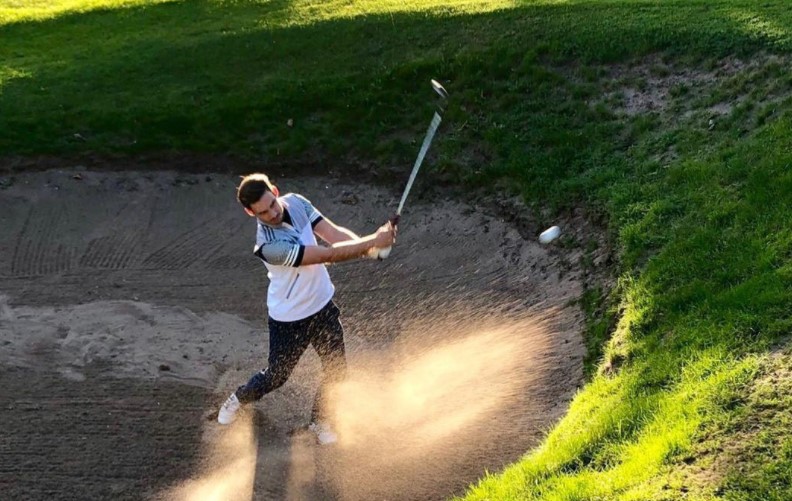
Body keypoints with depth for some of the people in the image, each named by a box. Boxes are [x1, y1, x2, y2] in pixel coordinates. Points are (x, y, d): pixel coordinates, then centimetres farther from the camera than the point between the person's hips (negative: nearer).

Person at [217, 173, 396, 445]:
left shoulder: (296, 202, -12)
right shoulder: (269, 245, -34)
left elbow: (333, 234, -15)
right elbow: (329, 254, -35)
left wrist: (366, 245, -34)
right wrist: (373, 241, -35)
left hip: (323, 305, 6)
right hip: (289, 319, -6)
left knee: (336, 370, 11)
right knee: (276, 377, 14)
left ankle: (319, 420, 37)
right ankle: (239, 399, 46)